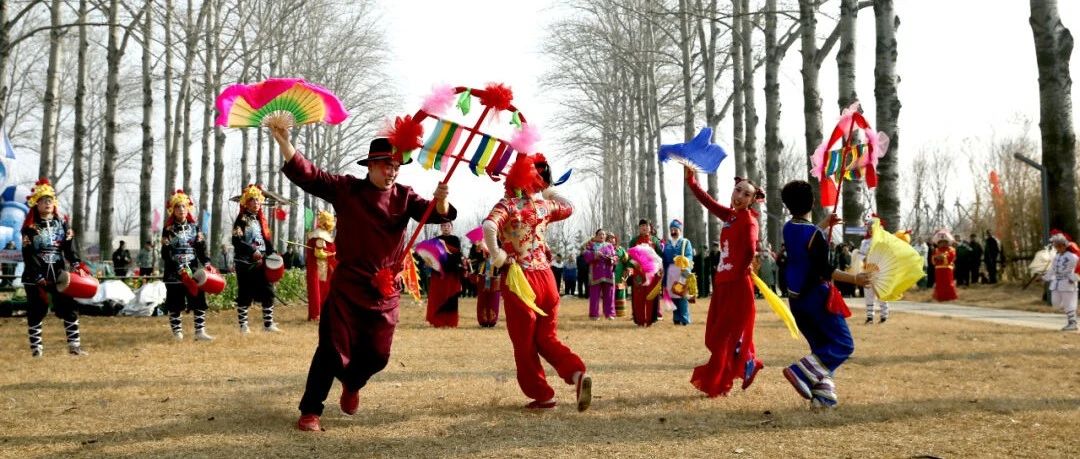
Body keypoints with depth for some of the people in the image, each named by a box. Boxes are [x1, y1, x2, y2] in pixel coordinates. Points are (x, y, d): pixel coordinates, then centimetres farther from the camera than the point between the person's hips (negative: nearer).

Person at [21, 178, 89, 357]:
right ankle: (36, 346, 12)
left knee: (68, 307, 1)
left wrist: (77, 265, -13)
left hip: (60, 273, 3)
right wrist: (38, 278, -16)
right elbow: (28, 255, -8)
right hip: (35, 276, -3)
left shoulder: (62, 222, 8)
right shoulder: (30, 227, -3)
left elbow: (69, 247, 3)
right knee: (36, 311, 3)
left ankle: (74, 344, 5)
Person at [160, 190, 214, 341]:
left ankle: (200, 331, 3)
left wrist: (206, 263, -12)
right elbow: (166, 254, -6)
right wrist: (179, 269, -17)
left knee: (199, 301, -1)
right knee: (175, 303, 1)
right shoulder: (168, 229, 0)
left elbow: (201, 248, 5)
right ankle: (177, 331, 10)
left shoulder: (194, 228, 10)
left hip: (194, 271, 3)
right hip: (174, 273, -3)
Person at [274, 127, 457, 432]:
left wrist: (441, 201, -34)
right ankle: (310, 411, 11)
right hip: (347, 285, -3)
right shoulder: (346, 188, -3)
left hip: (385, 290, 3)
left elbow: (436, 214, -11)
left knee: (376, 354, 11)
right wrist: (283, 141, -21)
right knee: (333, 348, -2)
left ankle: (352, 385, 44)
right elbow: (306, 174, -8)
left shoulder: (404, 197, 2)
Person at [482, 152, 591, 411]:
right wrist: (546, 190, 28)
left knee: (525, 344, 9)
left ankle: (542, 395, 12)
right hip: (545, 277, 4)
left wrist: (498, 257, -17)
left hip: (519, 280, -4)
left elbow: (489, 227, -28)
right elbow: (568, 207, 29)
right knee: (547, 338, 15)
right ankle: (577, 372, -7)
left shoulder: (506, 205, -7)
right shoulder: (544, 205, 6)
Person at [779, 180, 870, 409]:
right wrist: (855, 278, -19)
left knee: (821, 346, 16)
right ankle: (800, 372, -16)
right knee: (843, 345, 0)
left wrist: (825, 225, 29)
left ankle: (822, 396, 9)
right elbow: (823, 269, -21)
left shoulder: (788, 228, 4)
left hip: (796, 297, 8)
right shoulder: (814, 234, -19)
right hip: (817, 296, -8)